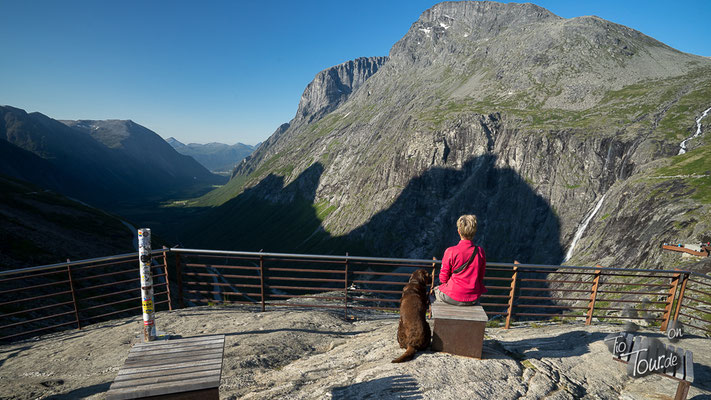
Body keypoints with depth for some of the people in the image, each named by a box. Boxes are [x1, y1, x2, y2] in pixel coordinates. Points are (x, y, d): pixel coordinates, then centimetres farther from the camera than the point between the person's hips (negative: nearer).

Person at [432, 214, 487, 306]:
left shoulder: (450, 251, -19)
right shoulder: (480, 252, -9)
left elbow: (443, 278, -9)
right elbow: (481, 277, 4)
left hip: (453, 298, -3)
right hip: (473, 300, 3)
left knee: (435, 291, 29)